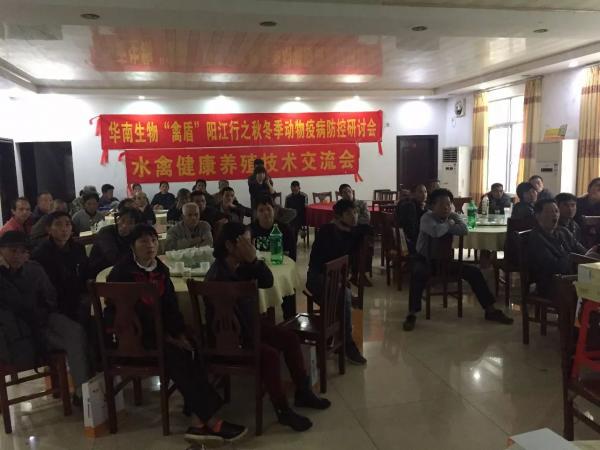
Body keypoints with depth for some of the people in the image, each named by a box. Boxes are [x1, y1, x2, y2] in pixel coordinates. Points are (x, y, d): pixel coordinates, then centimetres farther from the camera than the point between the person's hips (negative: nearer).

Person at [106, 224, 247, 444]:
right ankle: (211, 421, -22)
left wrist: (180, 334, -9)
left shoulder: (161, 269, 9)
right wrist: (164, 336, -21)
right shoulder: (121, 272, -11)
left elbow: (171, 305, 6)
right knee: (174, 355, -26)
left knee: (191, 349, -20)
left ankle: (199, 422, -22)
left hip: (157, 328, 6)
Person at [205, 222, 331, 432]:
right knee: (269, 354, -26)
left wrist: (254, 260, -20)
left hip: (247, 322, 9)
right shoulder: (218, 274, -26)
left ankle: (303, 393, 16)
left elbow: (267, 282, -7)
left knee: (291, 338, 3)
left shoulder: (243, 265, -2)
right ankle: (283, 410, -8)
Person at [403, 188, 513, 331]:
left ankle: (490, 310, 9)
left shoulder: (452, 216, 2)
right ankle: (412, 314, -29)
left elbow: (464, 230, -19)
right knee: (418, 273, -39)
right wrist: (449, 224, -18)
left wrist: (446, 226, -19)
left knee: (474, 271, -4)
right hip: (425, 259, -6)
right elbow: (436, 232, -37)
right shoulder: (427, 217, -15)